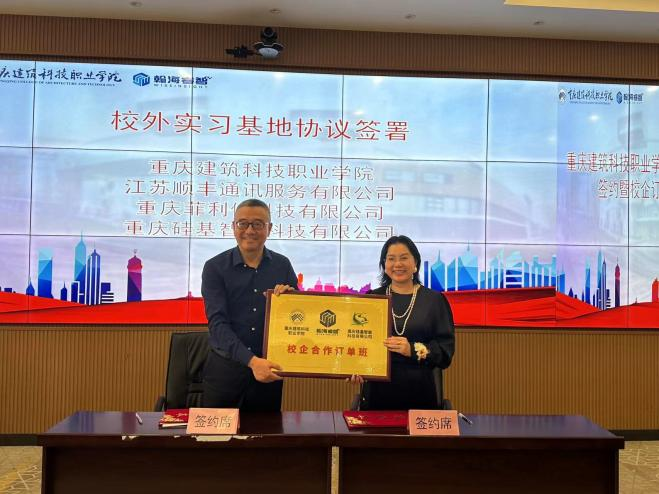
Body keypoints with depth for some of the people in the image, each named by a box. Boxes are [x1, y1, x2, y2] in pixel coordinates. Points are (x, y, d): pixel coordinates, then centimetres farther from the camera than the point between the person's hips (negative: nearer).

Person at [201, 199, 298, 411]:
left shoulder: (282, 265, 3)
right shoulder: (215, 267, -5)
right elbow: (217, 323, -14)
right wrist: (252, 361, -26)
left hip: (268, 369, 2)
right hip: (225, 367, -2)